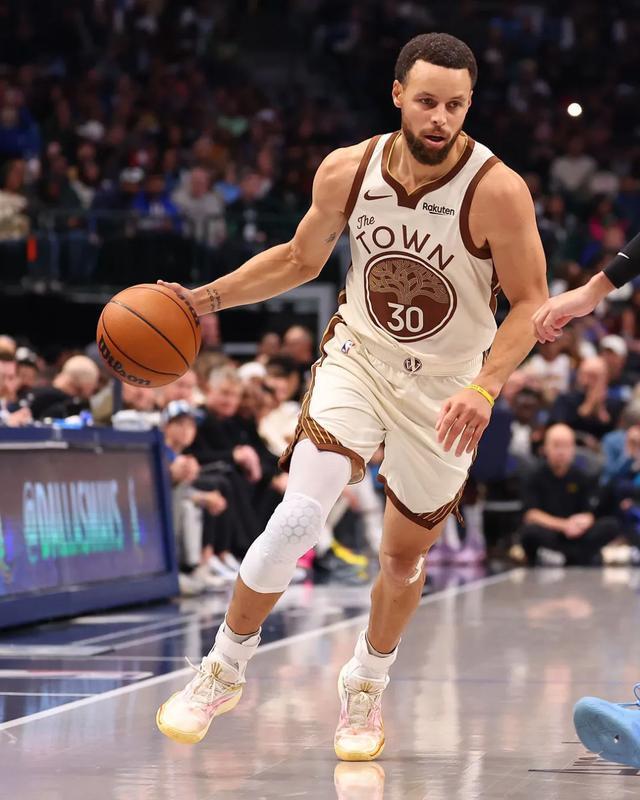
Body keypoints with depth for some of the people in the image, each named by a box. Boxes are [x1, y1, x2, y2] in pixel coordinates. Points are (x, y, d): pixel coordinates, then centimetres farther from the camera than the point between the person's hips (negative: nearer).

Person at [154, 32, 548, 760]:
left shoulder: (497, 191, -24)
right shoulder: (347, 171, -13)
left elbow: (530, 303, -16)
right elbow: (300, 259, 5)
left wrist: (485, 388, -31)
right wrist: (206, 298, -4)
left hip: (445, 391, -1)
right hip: (358, 355, 1)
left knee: (403, 557, 12)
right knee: (300, 515, -19)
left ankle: (366, 687, 41)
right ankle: (223, 672, 0)